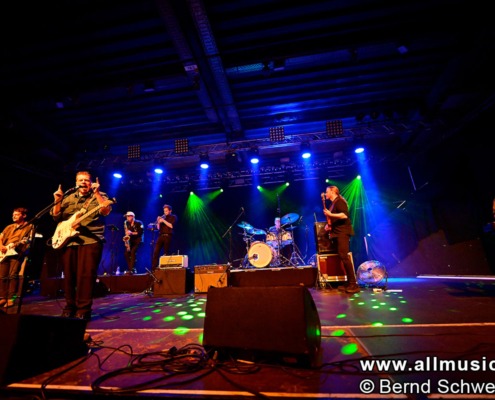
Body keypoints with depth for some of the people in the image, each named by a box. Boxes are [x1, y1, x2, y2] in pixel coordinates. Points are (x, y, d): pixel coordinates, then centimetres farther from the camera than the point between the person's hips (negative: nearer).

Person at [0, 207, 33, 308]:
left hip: (17, 253, -6)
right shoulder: (9, 227, 22)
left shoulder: (29, 227, 5)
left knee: (13, 275, -13)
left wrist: (23, 242, -25)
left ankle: (11, 298, -10)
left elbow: (30, 240, -3)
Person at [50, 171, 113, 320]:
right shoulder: (68, 197, 16)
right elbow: (56, 217, 15)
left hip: (91, 241, -5)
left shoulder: (99, 196, 4)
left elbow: (106, 211, -15)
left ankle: (83, 310, 1)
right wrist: (57, 201, -2)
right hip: (66, 240, 5)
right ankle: (70, 307, 25)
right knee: (69, 275, 10)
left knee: (86, 275, -7)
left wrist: (96, 193, -21)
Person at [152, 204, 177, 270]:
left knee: (166, 253, -2)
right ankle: (154, 268, -3)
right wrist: (158, 222, -4)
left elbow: (171, 226, -12)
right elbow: (158, 228, 13)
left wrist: (163, 221, -13)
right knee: (156, 252, -5)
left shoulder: (173, 217, 5)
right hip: (160, 236, 4)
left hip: (168, 236, -4)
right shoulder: (162, 217, 19)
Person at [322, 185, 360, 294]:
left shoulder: (339, 201, -8)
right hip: (337, 233, 10)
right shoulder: (333, 203, 21)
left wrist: (330, 214, -22)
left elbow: (344, 215, -21)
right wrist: (329, 224, 10)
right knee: (342, 256, 7)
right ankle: (349, 283, 11)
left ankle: (353, 284, -12)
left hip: (342, 232, -10)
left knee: (344, 256, -15)